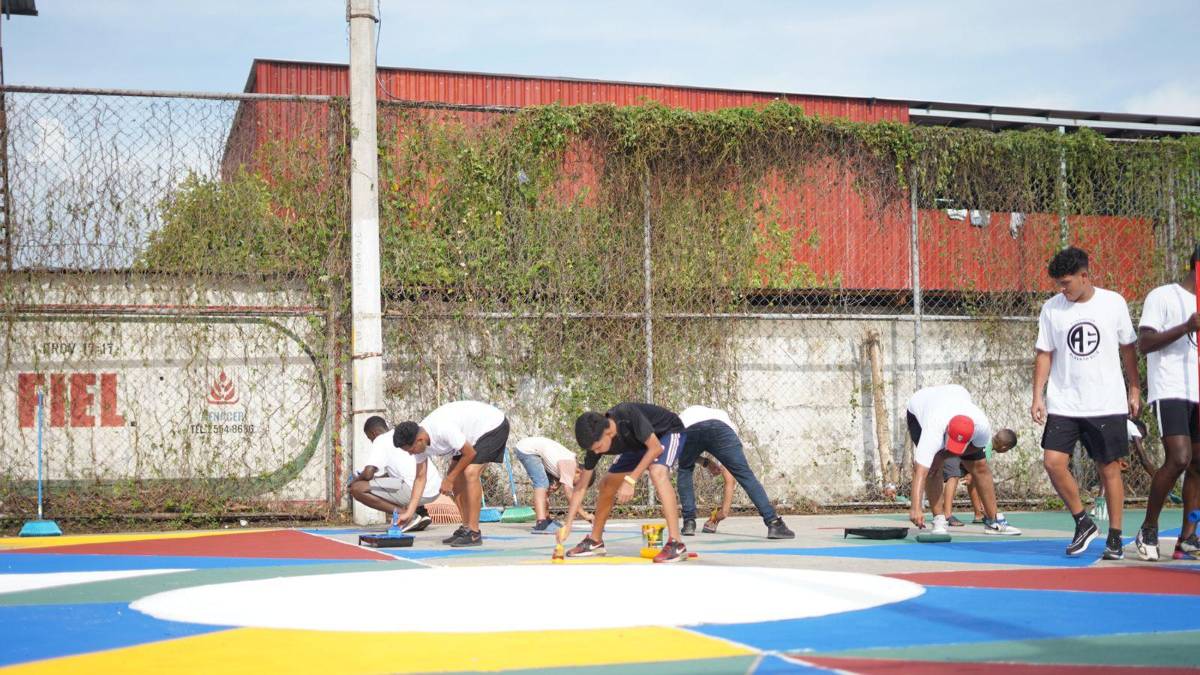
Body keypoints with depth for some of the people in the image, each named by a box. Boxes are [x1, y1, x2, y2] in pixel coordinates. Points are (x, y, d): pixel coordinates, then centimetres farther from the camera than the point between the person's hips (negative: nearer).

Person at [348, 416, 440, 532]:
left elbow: (368, 473, -10)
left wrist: (355, 481, 11)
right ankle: (421, 512, 14)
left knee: (357, 489, -7)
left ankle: (410, 516, -10)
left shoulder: (380, 441, 0)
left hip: (412, 489, -9)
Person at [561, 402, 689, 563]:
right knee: (607, 484, 2)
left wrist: (630, 481, -32)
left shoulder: (628, 414, -39)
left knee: (657, 472, -34)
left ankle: (676, 544, -36)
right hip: (639, 444, 7)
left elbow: (656, 447, -30)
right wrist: (567, 524, -19)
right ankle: (595, 542, 21)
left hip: (668, 432, -7)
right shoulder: (596, 441, -19)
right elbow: (581, 488, -12)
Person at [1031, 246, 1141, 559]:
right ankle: (1083, 523, 9)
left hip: (1107, 404, -1)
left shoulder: (1113, 303, 0)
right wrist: (1038, 397, -2)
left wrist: (1134, 389, 8)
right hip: (1063, 404, 1)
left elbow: (1127, 348, 9)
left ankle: (1114, 537, 15)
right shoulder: (1051, 308, 1)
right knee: (1053, 462, -11)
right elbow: (1044, 355, 5)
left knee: (1109, 468, 2)